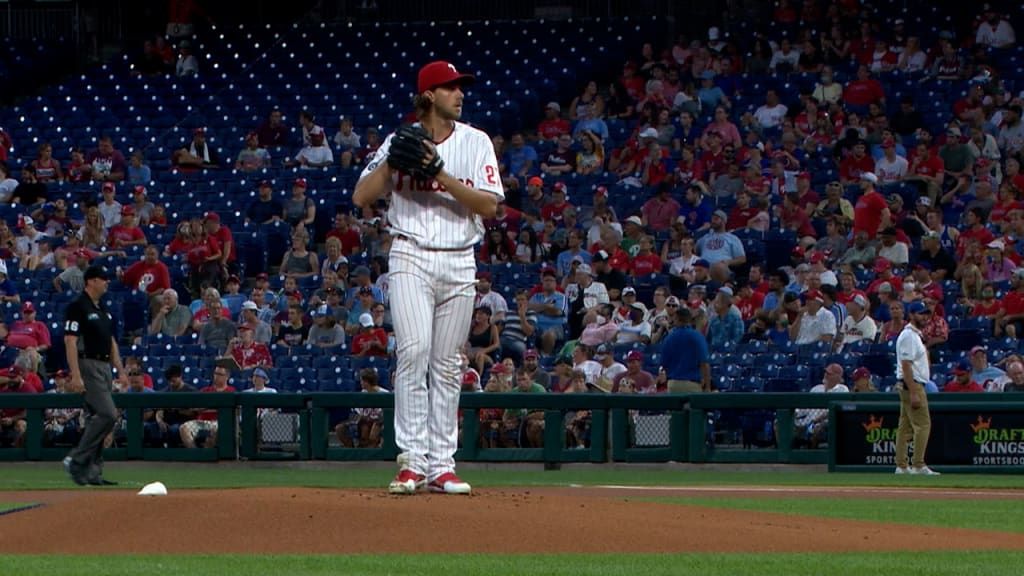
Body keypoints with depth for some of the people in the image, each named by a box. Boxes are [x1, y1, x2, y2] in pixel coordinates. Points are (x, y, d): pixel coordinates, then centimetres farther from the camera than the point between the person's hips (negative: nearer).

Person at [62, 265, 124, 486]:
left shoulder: (103, 309, 17)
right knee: (108, 414, -17)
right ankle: (76, 460, -13)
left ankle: (92, 471, 9)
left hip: (105, 367, 9)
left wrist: (121, 371, 16)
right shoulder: (78, 306, -10)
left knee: (96, 418, 7)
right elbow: (70, 341, -16)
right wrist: (76, 375, -23)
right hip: (88, 366, -9)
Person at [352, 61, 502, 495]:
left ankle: (441, 464, 7)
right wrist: (393, 161, -13)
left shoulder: (475, 142, 5)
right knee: (414, 350, -16)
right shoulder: (401, 140, 5)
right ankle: (412, 460, -17)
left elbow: (489, 204, -6)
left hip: (459, 262, 2)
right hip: (411, 258, -2)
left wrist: (441, 175, -15)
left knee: (447, 363, 4)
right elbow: (361, 198, 0)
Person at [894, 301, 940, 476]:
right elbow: (906, 366, -20)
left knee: (905, 427, 9)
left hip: (915, 385, 10)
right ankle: (919, 466, -13)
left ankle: (901, 466, 11)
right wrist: (914, 393, -24)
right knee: (923, 424, -11)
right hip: (912, 385, -10)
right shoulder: (908, 335, -14)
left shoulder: (916, 335, 18)